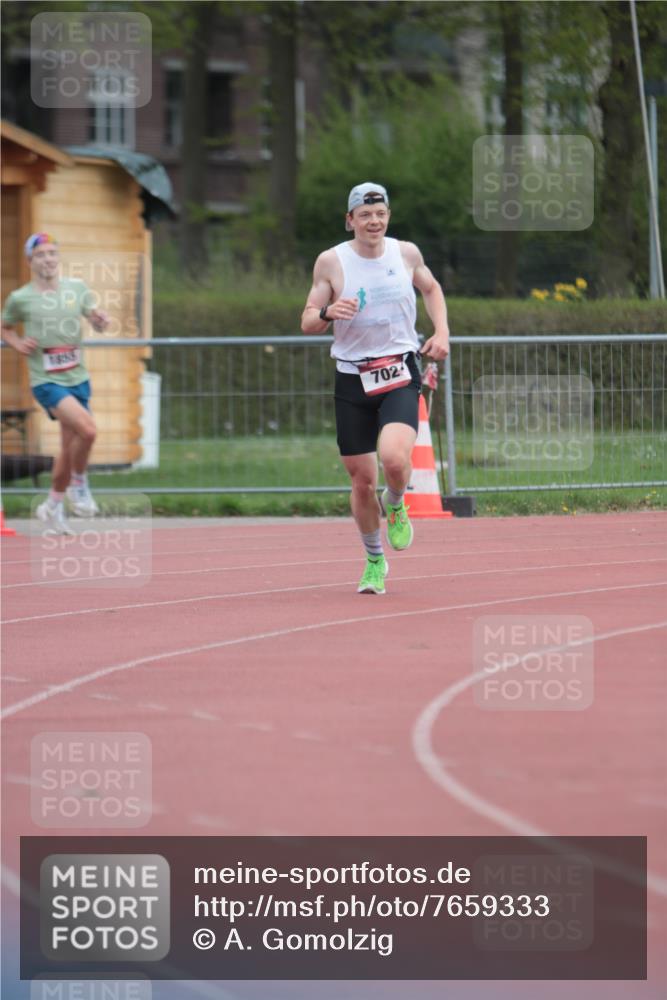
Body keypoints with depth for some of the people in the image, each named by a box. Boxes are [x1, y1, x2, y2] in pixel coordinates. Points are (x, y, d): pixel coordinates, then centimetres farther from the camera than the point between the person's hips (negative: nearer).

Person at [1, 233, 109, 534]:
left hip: (77, 377, 5)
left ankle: (53, 506, 30)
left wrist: (100, 320, -12)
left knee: (70, 447, 11)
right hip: (46, 381, -5)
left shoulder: (76, 287, 3)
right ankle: (79, 485, -1)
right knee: (87, 429, -25)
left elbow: (96, 321, 11)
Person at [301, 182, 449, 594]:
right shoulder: (331, 262, -3)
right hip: (353, 379, 0)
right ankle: (374, 560, 26)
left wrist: (442, 331, 8)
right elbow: (307, 322, 1)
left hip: (400, 375, 0)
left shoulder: (406, 253, 3)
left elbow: (431, 288, 23)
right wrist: (328, 312, -21)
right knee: (362, 480, 4)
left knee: (395, 459, -26)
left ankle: (395, 505, 10)